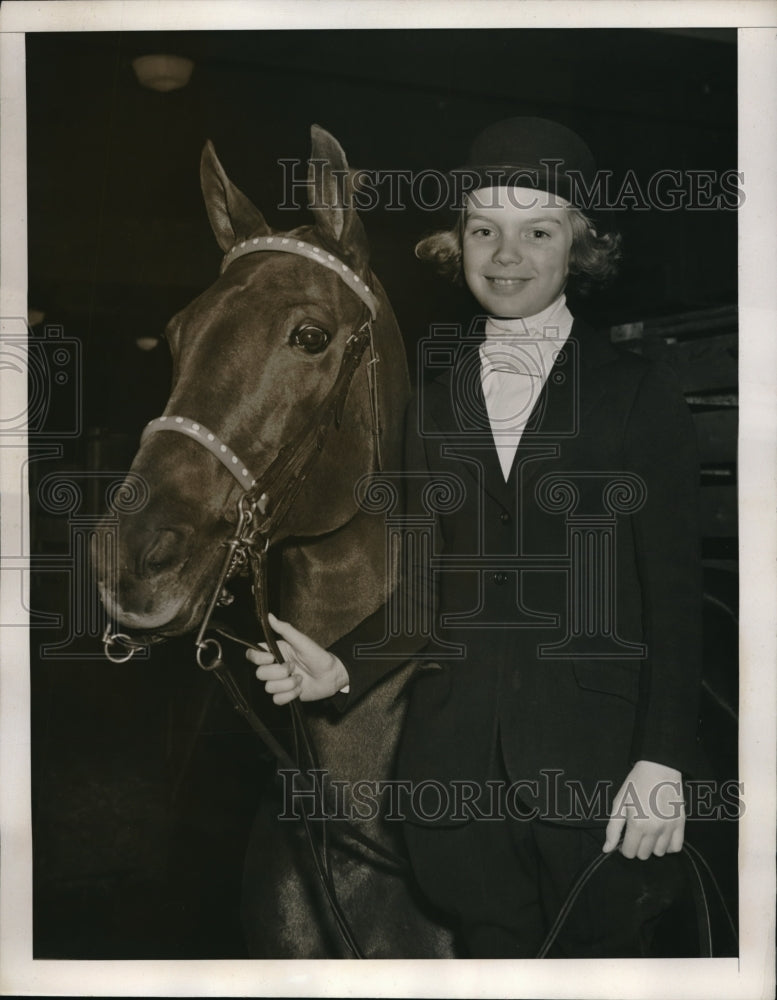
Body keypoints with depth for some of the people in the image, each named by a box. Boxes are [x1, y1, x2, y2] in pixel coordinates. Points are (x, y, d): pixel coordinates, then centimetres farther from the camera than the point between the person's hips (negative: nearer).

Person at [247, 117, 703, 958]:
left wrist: (663, 762, -11)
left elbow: (673, 595, -4)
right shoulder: (434, 400, 8)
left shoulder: (639, 393, -3)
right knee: (493, 956, 15)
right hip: (461, 763, 3)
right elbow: (430, 583, 11)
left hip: (597, 763, -3)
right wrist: (343, 668, -4)